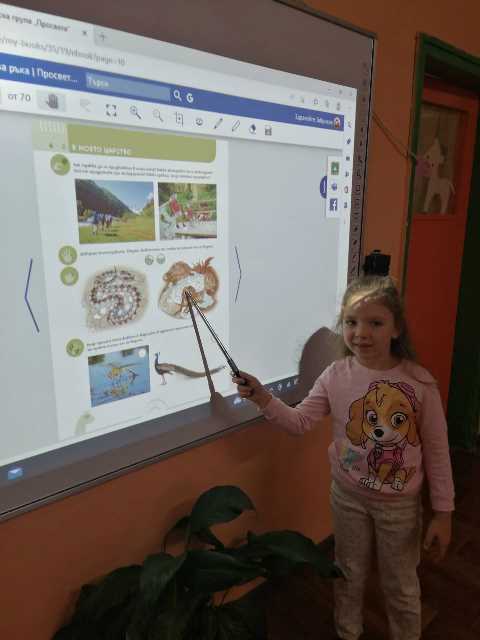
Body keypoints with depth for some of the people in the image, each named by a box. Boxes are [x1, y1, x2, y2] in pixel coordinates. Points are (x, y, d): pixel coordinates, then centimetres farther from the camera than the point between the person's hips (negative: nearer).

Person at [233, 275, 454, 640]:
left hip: (401, 503, -2)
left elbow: (437, 452, -11)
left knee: (401, 586, 20)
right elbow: (299, 422, -9)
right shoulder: (336, 376, -14)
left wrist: (443, 513, -6)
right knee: (349, 576, 24)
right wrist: (263, 399, -25)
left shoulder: (419, 382, -19)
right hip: (348, 496, 2)